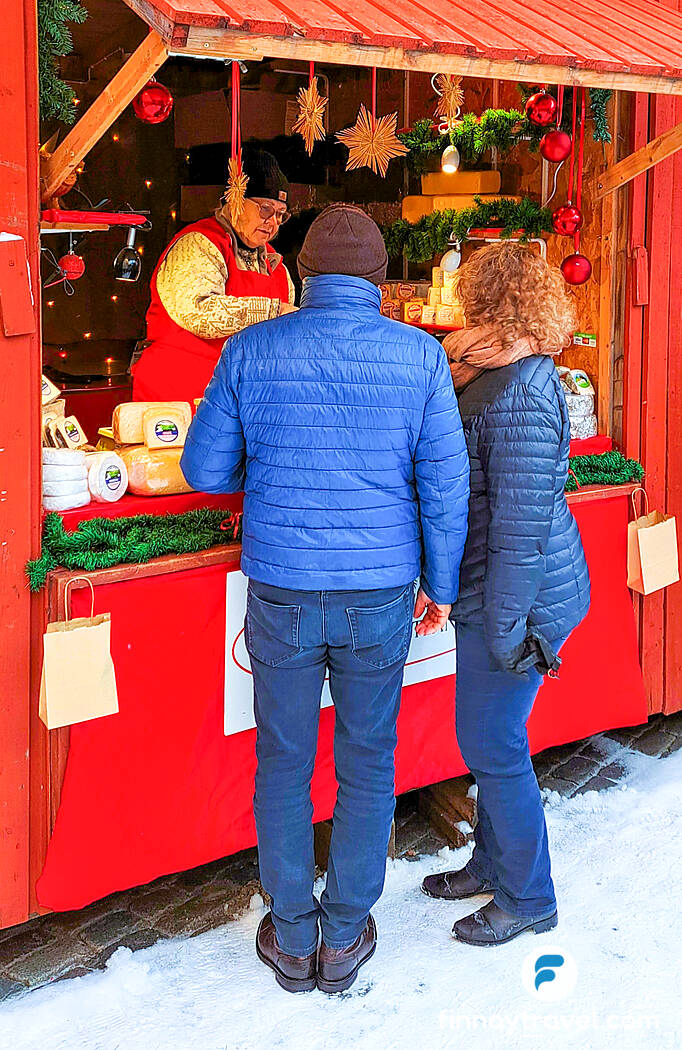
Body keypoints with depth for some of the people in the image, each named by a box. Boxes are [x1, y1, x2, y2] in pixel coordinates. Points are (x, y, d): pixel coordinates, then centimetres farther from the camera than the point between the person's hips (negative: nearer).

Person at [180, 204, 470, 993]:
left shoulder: (251, 352, -6)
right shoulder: (419, 356, -6)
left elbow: (204, 468, 0)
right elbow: (445, 483, -5)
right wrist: (441, 585, 7)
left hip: (282, 592, 0)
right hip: (381, 594, 0)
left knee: (284, 762, 15)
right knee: (366, 764, 15)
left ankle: (292, 938, 26)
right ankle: (345, 937, 25)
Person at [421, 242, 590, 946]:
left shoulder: (518, 398, -24)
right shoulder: (520, 375, 8)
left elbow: (520, 525, -25)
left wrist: (503, 629, -21)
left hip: (517, 597, -10)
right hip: (498, 594, 10)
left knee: (490, 743, 3)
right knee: (489, 736, 20)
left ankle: (528, 900, 19)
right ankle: (493, 864, 38)